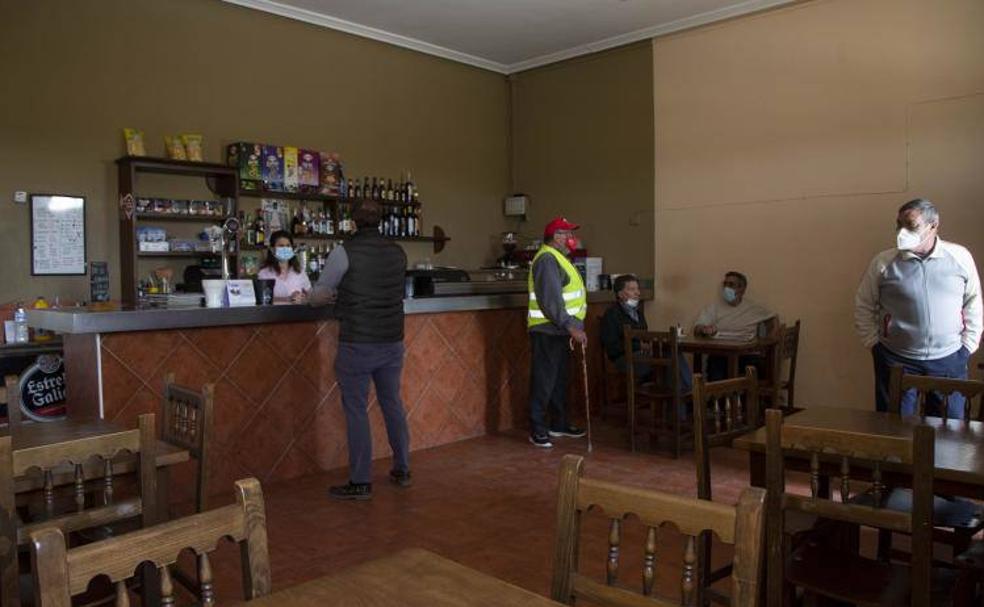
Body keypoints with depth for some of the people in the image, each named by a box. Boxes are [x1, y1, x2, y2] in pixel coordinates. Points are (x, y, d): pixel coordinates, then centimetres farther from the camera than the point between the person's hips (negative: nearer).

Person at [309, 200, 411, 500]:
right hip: (392, 342, 5)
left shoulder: (344, 252, -10)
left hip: (357, 344, -5)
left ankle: (361, 483, 10)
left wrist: (335, 295, 21)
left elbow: (317, 297, -1)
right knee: (393, 404, 17)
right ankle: (402, 470, 27)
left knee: (356, 410, 3)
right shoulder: (398, 253, 5)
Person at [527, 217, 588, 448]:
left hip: (559, 331, 10)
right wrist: (571, 327, -25)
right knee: (544, 381, -4)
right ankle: (537, 429, 3)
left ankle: (559, 424, 27)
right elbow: (551, 300, -24)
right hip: (547, 331, -10)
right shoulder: (547, 259, -16)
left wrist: (574, 327, 16)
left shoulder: (559, 258, 18)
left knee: (560, 378, 16)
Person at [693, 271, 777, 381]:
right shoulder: (714, 307, 7)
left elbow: (773, 318, 23)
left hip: (746, 353, 2)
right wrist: (705, 329, -28)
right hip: (720, 353, -1)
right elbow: (697, 329, -2)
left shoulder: (754, 308, 12)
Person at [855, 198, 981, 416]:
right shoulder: (883, 263, -5)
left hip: (949, 359, 1)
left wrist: (968, 344, 5)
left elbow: (974, 302, 9)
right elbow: (863, 307, 3)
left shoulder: (960, 257, -1)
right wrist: (874, 343, -1)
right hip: (896, 360, -1)